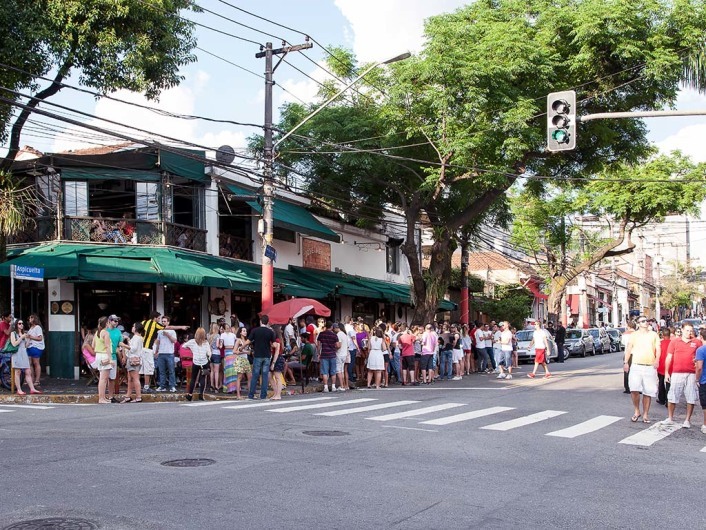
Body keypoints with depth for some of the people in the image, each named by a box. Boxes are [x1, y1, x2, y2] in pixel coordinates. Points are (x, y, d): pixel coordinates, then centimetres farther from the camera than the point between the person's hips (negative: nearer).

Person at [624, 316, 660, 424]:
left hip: (650, 367, 1)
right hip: (636, 366, -1)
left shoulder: (654, 335, 13)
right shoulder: (634, 335, 12)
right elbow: (629, 349, 8)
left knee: (648, 392, 2)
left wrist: (657, 360, -14)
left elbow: (658, 348, 5)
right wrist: (626, 362, -4)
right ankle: (637, 411, 5)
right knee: (634, 389, -14)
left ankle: (645, 415, 12)